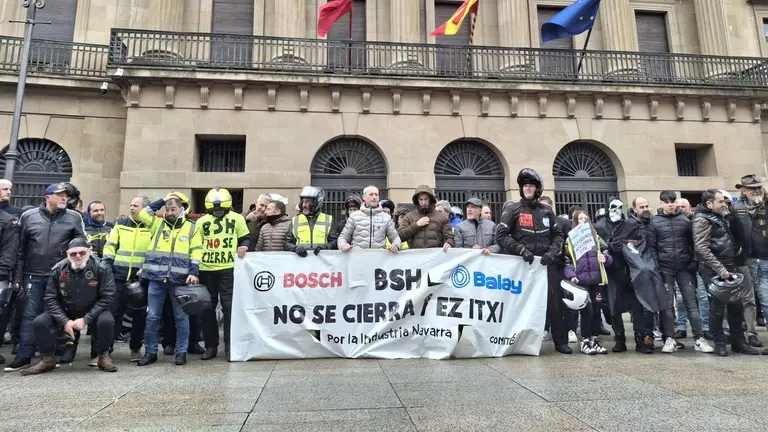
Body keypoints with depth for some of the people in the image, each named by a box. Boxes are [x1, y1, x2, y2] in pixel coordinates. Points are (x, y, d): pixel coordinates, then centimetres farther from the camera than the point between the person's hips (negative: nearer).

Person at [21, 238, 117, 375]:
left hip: (93, 311, -3)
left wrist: (85, 319, -27)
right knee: (39, 322, -19)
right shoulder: (58, 269, -12)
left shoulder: (101, 269, -20)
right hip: (65, 311, 3)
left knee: (106, 321, -33)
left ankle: (104, 356, -7)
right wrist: (64, 321, -22)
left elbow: (106, 297, -19)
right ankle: (48, 359, 4)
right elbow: (50, 298, -9)